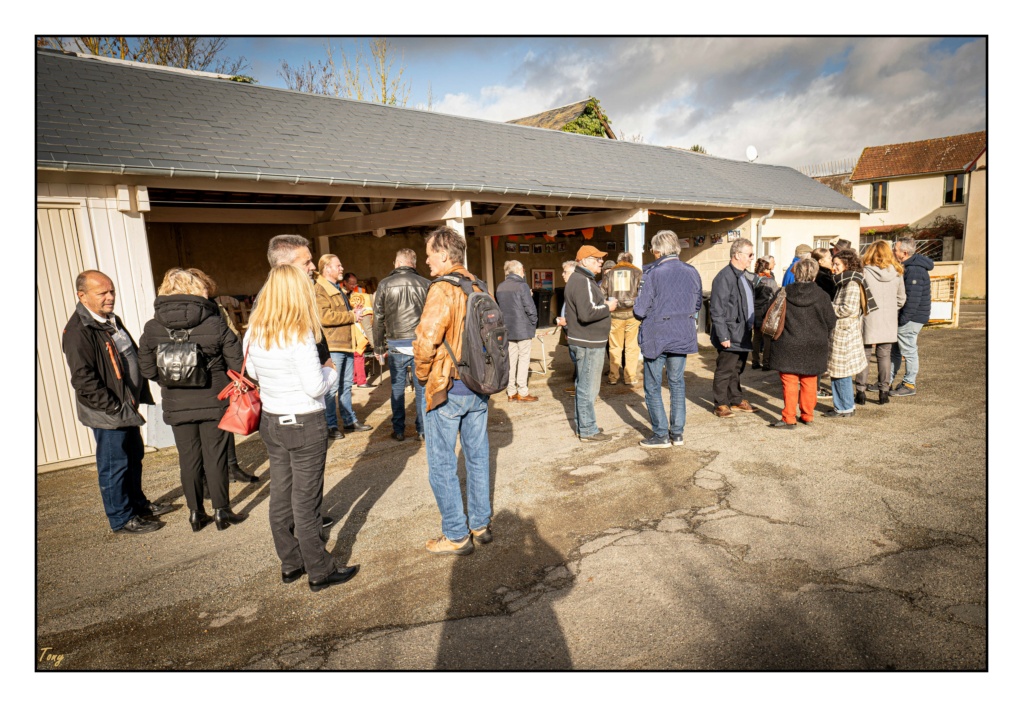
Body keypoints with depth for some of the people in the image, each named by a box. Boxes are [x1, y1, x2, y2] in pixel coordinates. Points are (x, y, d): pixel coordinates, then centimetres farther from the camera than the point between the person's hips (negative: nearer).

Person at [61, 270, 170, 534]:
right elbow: (84, 382, -24)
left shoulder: (112, 320, 10)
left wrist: (143, 396, 13)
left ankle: (138, 503, 37)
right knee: (114, 465, 4)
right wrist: (118, 410, -23)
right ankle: (122, 518, 18)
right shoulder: (78, 331, -19)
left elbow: (134, 358, 18)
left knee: (134, 457, 21)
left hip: (127, 408, 9)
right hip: (107, 415, -9)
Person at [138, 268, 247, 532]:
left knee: (188, 458, 13)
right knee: (215, 456, 7)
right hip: (214, 401, -2)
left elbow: (147, 369, 1)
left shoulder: (152, 328, -4)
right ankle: (221, 511, 15)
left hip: (176, 405, 2)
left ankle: (196, 513, 23)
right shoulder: (215, 323, -12)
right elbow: (237, 364, -11)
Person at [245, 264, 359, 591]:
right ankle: (320, 571, 17)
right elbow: (315, 387, -21)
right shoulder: (299, 334, -21)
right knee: (305, 500, 3)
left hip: (271, 421, 7)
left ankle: (290, 563, 31)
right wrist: (330, 370, -3)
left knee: (280, 494, 16)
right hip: (304, 424, -7)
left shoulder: (254, 331, 0)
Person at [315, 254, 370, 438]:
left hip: (346, 343, 10)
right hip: (332, 346, -10)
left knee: (346, 385, 16)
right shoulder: (319, 290, -12)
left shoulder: (339, 289, 21)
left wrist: (354, 311, 9)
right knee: (332, 387, -3)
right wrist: (352, 316, -15)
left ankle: (349, 421, 26)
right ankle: (330, 425, 6)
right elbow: (324, 317, -24)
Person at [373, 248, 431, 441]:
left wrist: (379, 347, 10)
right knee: (422, 388, 7)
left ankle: (398, 430, 18)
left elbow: (378, 318, 2)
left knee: (397, 388, 12)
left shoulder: (385, 284, 1)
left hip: (396, 344, 0)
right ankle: (423, 430, 12)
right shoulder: (425, 284, 1)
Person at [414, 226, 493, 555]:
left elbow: (426, 340, -21)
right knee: (477, 456, 16)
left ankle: (456, 536, 14)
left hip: (447, 388, -8)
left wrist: (423, 374, -4)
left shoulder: (442, 290, -16)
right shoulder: (479, 288, 7)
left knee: (442, 463, 5)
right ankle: (481, 524, 28)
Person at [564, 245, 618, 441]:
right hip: (588, 344, -11)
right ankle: (588, 430, 4)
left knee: (583, 386, 18)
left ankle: (582, 425, 28)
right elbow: (587, 313, -28)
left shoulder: (580, 279, 18)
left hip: (585, 342, 11)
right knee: (588, 388, -4)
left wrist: (604, 305, 11)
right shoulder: (582, 282, -17)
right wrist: (608, 308, -14)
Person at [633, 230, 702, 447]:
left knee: (652, 387, 8)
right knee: (677, 383, 16)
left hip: (656, 337, -5)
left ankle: (661, 434, 10)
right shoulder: (692, 272, 2)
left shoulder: (652, 274, -15)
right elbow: (697, 304, 12)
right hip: (683, 337, 5)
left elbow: (640, 311, -16)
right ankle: (677, 433, 20)